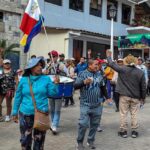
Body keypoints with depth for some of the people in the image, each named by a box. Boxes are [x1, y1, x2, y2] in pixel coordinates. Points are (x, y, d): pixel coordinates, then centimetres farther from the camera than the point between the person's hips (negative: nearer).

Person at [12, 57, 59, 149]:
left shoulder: (46, 79, -3)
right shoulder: (24, 80, -2)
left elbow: (51, 94, -4)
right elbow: (18, 97, 4)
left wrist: (55, 84, -19)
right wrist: (15, 112, 5)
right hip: (26, 114, 0)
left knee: (39, 139, 14)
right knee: (25, 138, 13)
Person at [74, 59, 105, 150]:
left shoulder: (99, 74, 9)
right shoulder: (83, 73, -5)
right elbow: (75, 85, -11)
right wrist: (84, 82, -28)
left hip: (97, 105, 5)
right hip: (86, 104, -4)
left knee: (95, 124, 11)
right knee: (83, 124, -7)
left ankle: (91, 141, 27)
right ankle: (80, 142, 11)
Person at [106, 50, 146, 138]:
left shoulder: (122, 69, -9)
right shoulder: (140, 72, -4)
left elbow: (112, 64, 2)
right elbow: (143, 87, 0)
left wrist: (109, 56, 20)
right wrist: (143, 97, 11)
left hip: (124, 96, -1)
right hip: (135, 97, 2)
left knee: (123, 114, 8)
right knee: (134, 114, 11)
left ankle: (123, 131, 15)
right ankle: (134, 131, 18)